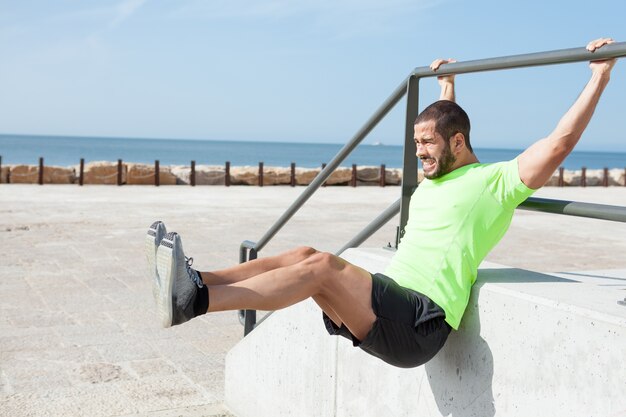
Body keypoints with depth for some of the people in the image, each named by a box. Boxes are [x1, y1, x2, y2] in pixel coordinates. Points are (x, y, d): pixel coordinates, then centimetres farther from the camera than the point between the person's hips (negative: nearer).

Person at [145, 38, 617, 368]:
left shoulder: (496, 180, 1)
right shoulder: (433, 180, 26)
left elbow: (560, 142, -5)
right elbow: (445, 123, 47)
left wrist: (599, 77, -2)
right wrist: (448, 91, 55)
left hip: (419, 323, -9)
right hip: (383, 307, 9)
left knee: (321, 265, -28)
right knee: (306, 255, -10)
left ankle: (194, 300, -38)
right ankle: (194, 283, -18)